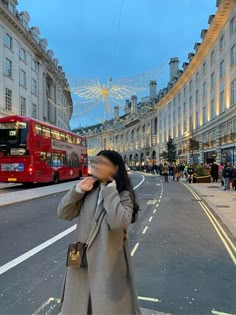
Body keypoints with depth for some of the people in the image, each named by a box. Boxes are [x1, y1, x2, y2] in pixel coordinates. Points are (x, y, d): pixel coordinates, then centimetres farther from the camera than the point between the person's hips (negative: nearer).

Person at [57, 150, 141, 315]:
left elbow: (118, 222, -30)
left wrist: (110, 189, -24)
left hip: (109, 263, -4)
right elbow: (64, 213, -1)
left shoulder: (124, 195, -12)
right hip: (82, 259, 5)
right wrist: (78, 190, -13)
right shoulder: (90, 191, 0)